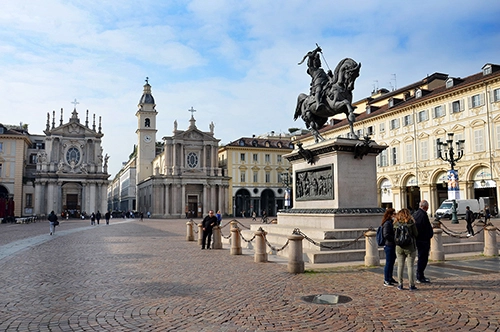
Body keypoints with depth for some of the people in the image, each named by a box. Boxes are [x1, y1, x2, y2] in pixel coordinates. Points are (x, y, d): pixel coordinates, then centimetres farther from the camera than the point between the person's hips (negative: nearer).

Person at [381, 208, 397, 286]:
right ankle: (386, 281, 3)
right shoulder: (387, 223, -15)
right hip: (389, 246, -9)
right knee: (388, 263, -3)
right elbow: (386, 235, -21)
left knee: (391, 262, 16)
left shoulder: (392, 223, 15)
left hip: (393, 246, 9)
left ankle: (390, 278, 26)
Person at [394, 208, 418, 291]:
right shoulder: (411, 223, -9)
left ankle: (400, 284, 14)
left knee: (400, 266, 10)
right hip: (410, 247, -3)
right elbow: (416, 234, -3)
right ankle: (411, 285, 6)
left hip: (399, 247, 3)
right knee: (410, 266, 3)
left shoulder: (396, 223, -1)